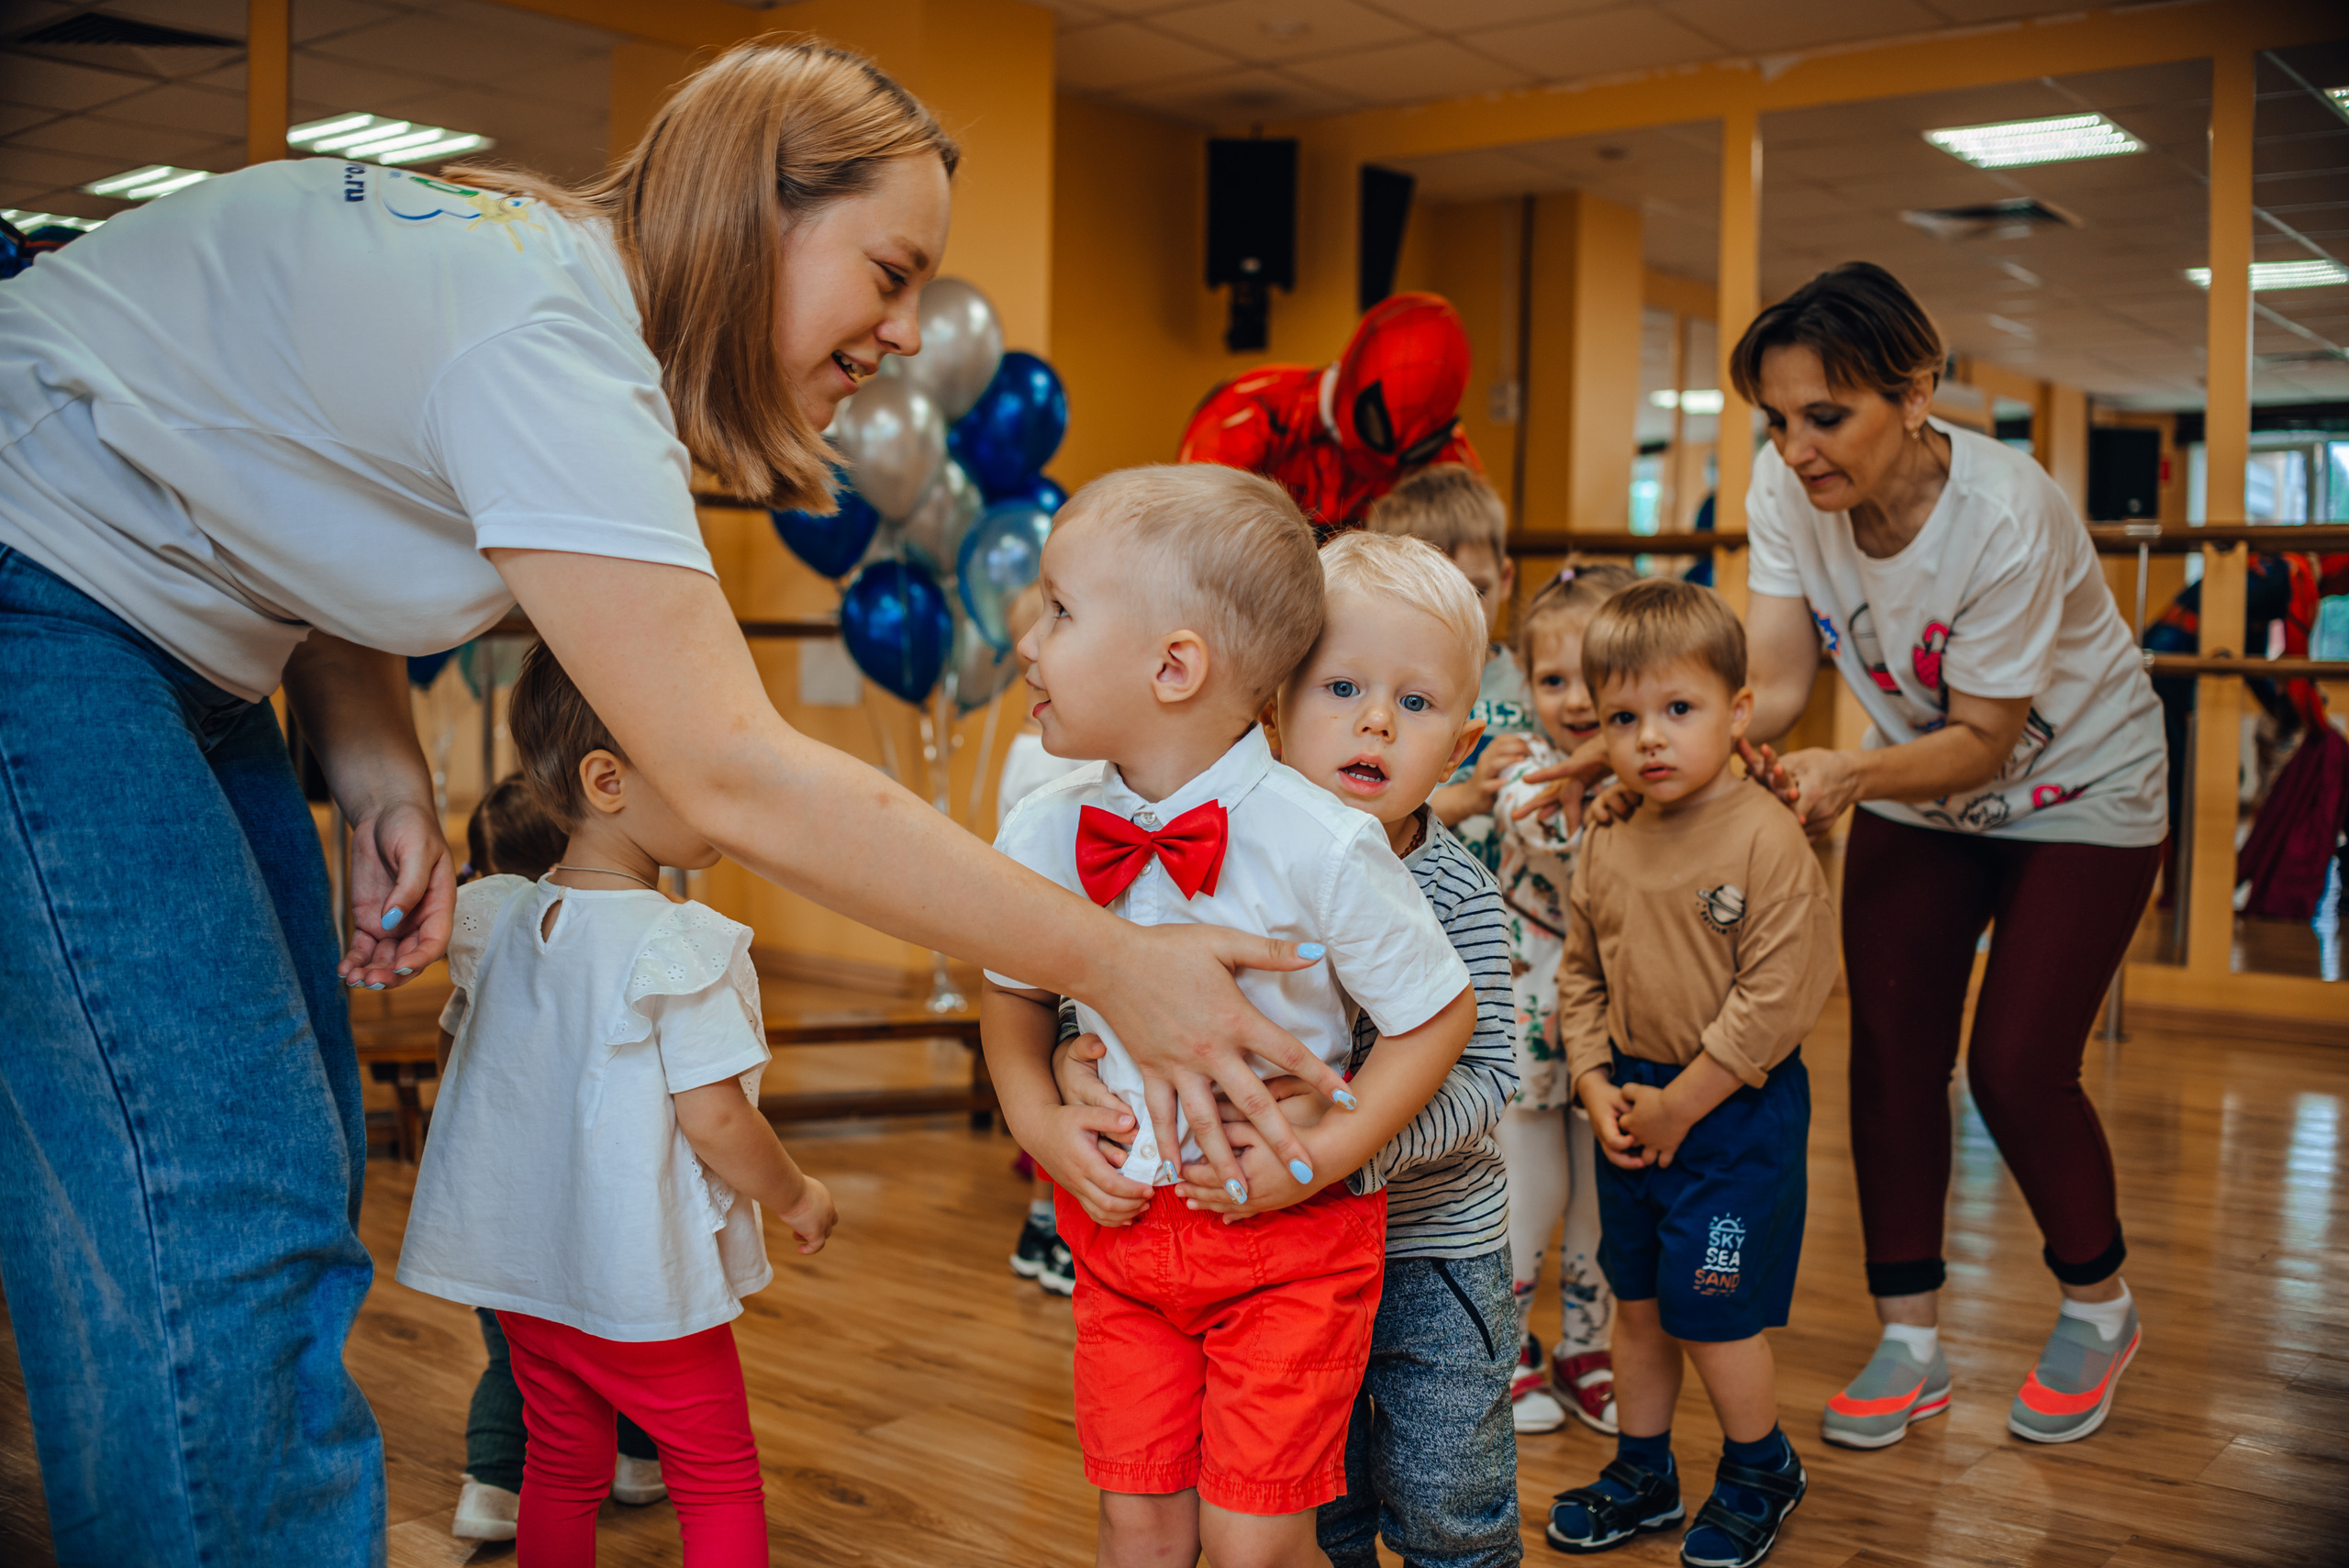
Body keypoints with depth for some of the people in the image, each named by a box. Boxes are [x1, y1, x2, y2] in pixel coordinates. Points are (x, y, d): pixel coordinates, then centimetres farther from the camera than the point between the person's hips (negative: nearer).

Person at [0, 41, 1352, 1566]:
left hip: (170, 632, 10)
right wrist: (1112, 963, -29)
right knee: (229, 1221, -14)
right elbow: (735, 777, -33)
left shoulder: (570, 286, 1)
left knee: (295, 1165, 8)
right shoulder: (547, 337, -29)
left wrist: (385, 782, -6)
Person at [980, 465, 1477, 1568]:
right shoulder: (1039, 839, -7)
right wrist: (1040, 1124, -3)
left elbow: (1437, 1011, -8)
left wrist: (1317, 1156, -15)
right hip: (1119, 1220, 4)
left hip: (1288, 1235, -3)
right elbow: (1012, 991, 12)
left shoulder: (1320, 848, -20)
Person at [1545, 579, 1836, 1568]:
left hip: (1736, 1110, -6)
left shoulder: (1767, 840, -17)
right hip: (1634, 1104, 6)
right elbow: (1581, 976, 11)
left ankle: (1761, 1471, 28)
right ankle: (1642, 1474, 34)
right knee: (1638, 1304, 16)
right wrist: (1598, 1088, -2)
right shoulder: (1605, 846, 3)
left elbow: (1777, 1001, -19)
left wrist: (1679, 1105, -15)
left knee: (1713, 1315, 2)